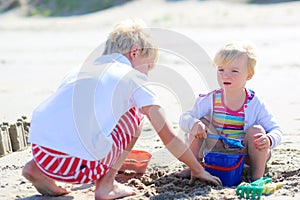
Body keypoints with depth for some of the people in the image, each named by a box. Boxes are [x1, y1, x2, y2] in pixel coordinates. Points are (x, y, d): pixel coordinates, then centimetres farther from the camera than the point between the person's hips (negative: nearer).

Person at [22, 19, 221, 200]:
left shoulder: (85, 67, 28)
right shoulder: (135, 79, 12)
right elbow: (169, 136, 13)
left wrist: (117, 160, 56)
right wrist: (198, 170, 28)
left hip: (38, 148, 6)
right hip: (79, 163, -5)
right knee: (134, 116, 20)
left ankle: (38, 169, 20)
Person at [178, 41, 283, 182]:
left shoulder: (255, 104, -12)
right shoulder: (210, 100, -9)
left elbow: (276, 130, -10)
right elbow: (184, 119, -13)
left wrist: (269, 140, -34)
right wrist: (193, 123, -38)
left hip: (244, 156, -2)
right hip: (217, 153, 2)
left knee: (256, 130, -27)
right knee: (200, 122, -16)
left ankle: (258, 176, -19)